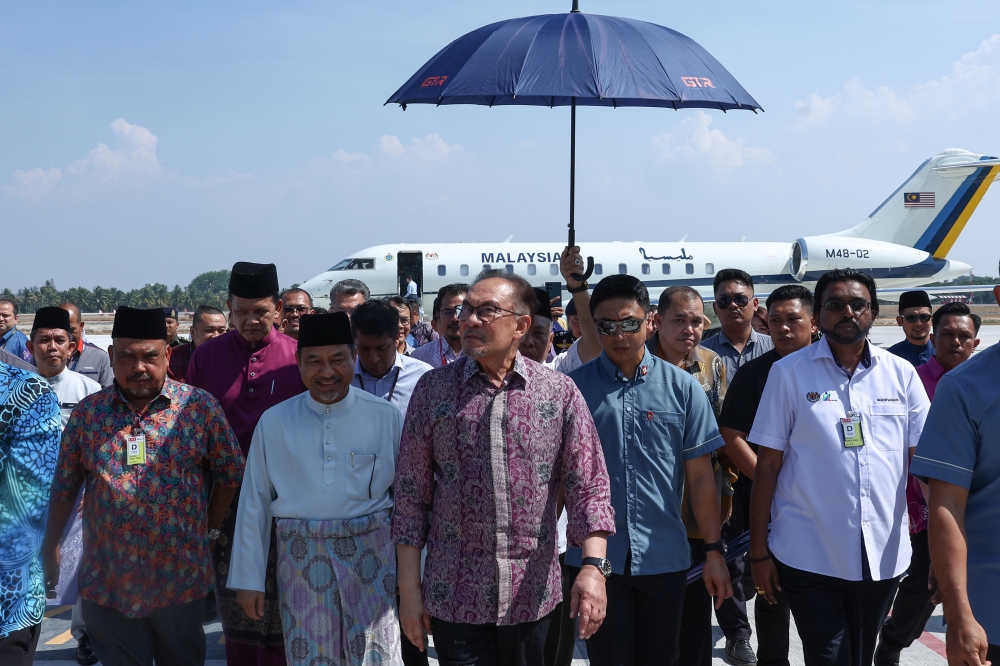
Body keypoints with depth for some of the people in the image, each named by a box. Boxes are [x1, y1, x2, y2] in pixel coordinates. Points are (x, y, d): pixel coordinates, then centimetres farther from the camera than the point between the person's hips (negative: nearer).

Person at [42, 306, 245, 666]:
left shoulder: (200, 407, -5)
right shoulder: (87, 412, 2)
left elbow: (230, 474, 3)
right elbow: (64, 488, 9)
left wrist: (209, 531, 3)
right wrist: (49, 551, 12)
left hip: (181, 581, -1)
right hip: (105, 584, 1)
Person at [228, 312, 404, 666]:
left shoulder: (385, 417, -3)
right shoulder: (274, 422, 0)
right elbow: (254, 503, 4)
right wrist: (248, 578, 6)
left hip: (371, 557, -1)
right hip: (301, 558, 1)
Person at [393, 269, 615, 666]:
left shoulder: (559, 392, -2)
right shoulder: (432, 390, 0)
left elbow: (588, 487, -4)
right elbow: (412, 495, 2)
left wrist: (593, 566, -17)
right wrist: (408, 588, 1)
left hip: (532, 593, 0)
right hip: (454, 596, 0)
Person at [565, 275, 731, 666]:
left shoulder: (682, 388, 1)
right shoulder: (573, 388, -1)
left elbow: (700, 475, 2)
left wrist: (714, 550, 1)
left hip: (664, 556, 1)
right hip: (596, 557, -1)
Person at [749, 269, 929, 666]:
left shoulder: (901, 374, 4)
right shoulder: (789, 373, -3)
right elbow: (767, 466, -2)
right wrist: (758, 551, -2)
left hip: (884, 556, 3)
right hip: (809, 557, -3)